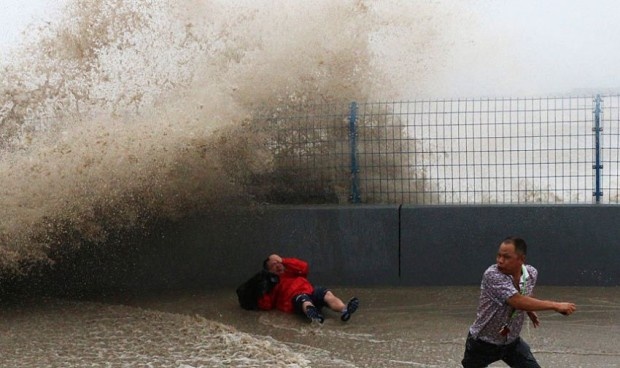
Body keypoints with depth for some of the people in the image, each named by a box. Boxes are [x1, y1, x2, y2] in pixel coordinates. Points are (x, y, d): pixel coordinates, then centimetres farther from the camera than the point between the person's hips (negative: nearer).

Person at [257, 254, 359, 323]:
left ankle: (344, 310, -59)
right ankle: (312, 313, -78)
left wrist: (283, 261, 15)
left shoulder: (292, 272, 37)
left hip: (311, 292, 4)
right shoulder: (272, 284, 27)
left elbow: (303, 266, 14)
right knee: (304, 300, -40)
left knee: (327, 294, -28)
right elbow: (265, 305, 13)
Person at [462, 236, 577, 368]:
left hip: (512, 341, 4)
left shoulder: (531, 273, -10)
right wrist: (555, 305, -37)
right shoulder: (492, 275, -30)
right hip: (483, 343, -4)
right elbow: (518, 301, -39)